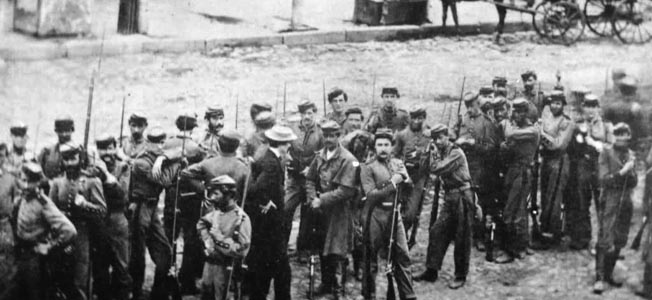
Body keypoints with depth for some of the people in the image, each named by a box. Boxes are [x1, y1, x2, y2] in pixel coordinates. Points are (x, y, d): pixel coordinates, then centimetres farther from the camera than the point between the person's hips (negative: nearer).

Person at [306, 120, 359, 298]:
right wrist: (313, 199, -7)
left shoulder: (347, 160, -13)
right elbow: (310, 180, 11)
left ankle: (338, 289, 3)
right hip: (321, 210, 6)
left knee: (337, 252, -5)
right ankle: (326, 283, 26)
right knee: (322, 249, 12)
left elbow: (345, 191, -18)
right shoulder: (320, 156, 5)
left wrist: (322, 201, -18)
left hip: (339, 212, -6)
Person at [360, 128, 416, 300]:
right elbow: (371, 195, -14)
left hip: (394, 215, 4)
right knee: (371, 258, 4)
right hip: (375, 215, -4)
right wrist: (393, 184, -16)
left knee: (402, 256, 3)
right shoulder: (368, 168, -4)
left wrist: (403, 177, -11)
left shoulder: (398, 164, 12)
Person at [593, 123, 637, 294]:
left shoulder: (630, 155, 10)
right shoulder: (606, 153, -4)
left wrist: (631, 171, -10)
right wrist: (622, 172, -19)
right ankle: (599, 278, -8)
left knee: (619, 241, 8)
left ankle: (609, 274, 19)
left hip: (625, 202, 5)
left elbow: (633, 183, 9)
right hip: (609, 201, -5)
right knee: (605, 241, -10)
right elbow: (604, 180, -9)